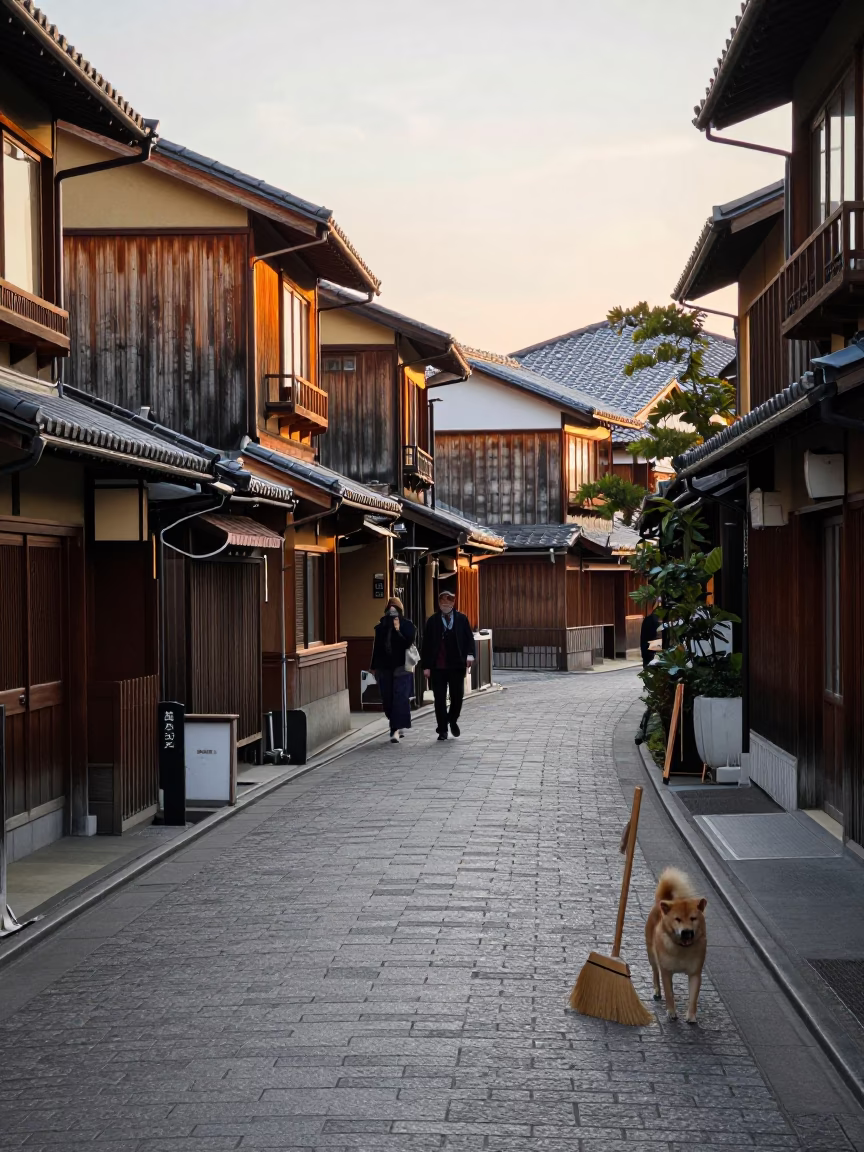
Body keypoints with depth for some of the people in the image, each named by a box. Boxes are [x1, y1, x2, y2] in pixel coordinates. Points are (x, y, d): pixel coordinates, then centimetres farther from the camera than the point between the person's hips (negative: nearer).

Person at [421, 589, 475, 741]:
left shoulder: (461, 619, 6)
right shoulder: (432, 621, 4)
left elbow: (469, 638, 4)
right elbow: (426, 644, 3)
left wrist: (470, 654, -15)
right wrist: (426, 666, -4)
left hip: (456, 665, 0)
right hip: (437, 667, 0)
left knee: (457, 696, 1)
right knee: (440, 699, 2)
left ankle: (453, 721, 28)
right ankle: (442, 730, 12)